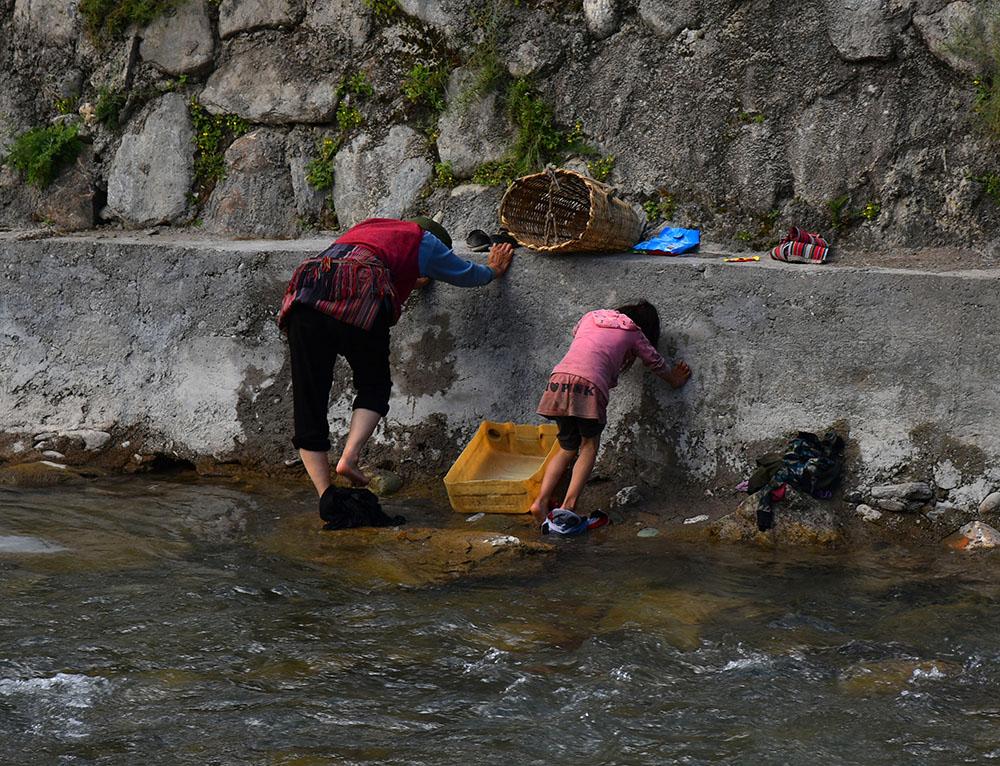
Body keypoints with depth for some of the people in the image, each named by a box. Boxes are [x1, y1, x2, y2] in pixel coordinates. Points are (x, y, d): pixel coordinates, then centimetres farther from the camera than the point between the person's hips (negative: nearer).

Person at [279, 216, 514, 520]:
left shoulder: (366, 226, 40)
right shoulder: (424, 241, 24)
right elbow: (467, 275, 40)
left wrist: (411, 279, 76)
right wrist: (493, 270, 61)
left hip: (303, 293, 4)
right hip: (358, 300, -4)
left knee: (309, 401, 6)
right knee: (374, 386, 18)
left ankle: (325, 497, 0)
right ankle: (350, 457, -3)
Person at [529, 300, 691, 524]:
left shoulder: (591, 317, 28)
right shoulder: (633, 333, 17)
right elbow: (656, 362, 30)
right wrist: (675, 380, 50)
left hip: (559, 379, 5)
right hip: (588, 384, -5)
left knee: (568, 448, 16)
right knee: (589, 446, 10)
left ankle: (541, 501, 1)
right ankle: (568, 505, -6)